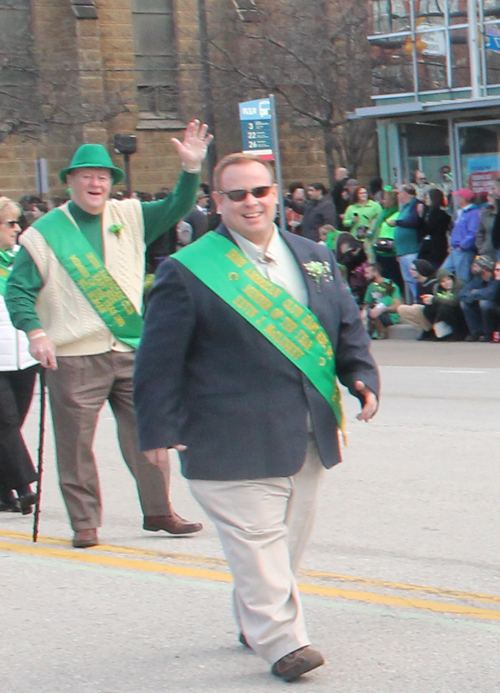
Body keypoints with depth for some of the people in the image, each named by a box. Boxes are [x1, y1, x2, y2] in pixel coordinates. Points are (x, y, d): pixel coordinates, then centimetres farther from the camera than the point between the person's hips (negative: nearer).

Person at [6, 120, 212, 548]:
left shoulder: (130, 217, 11)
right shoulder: (44, 234, 1)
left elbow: (176, 209, 9)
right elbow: (19, 290, 0)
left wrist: (191, 168, -8)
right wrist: (35, 332, -14)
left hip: (131, 350, 3)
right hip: (74, 357, -3)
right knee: (76, 443, 0)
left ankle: (158, 510, 18)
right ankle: (85, 523, 11)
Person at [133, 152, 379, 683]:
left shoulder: (314, 258, 12)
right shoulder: (188, 272, -6)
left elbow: (349, 327, 19)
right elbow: (160, 359, -5)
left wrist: (361, 376, 1)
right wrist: (160, 429, -8)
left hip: (307, 436, 6)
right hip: (234, 439, -6)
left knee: (289, 536, 15)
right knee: (256, 538, -8)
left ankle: (256, 621, 32)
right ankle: (281, 641, 0)